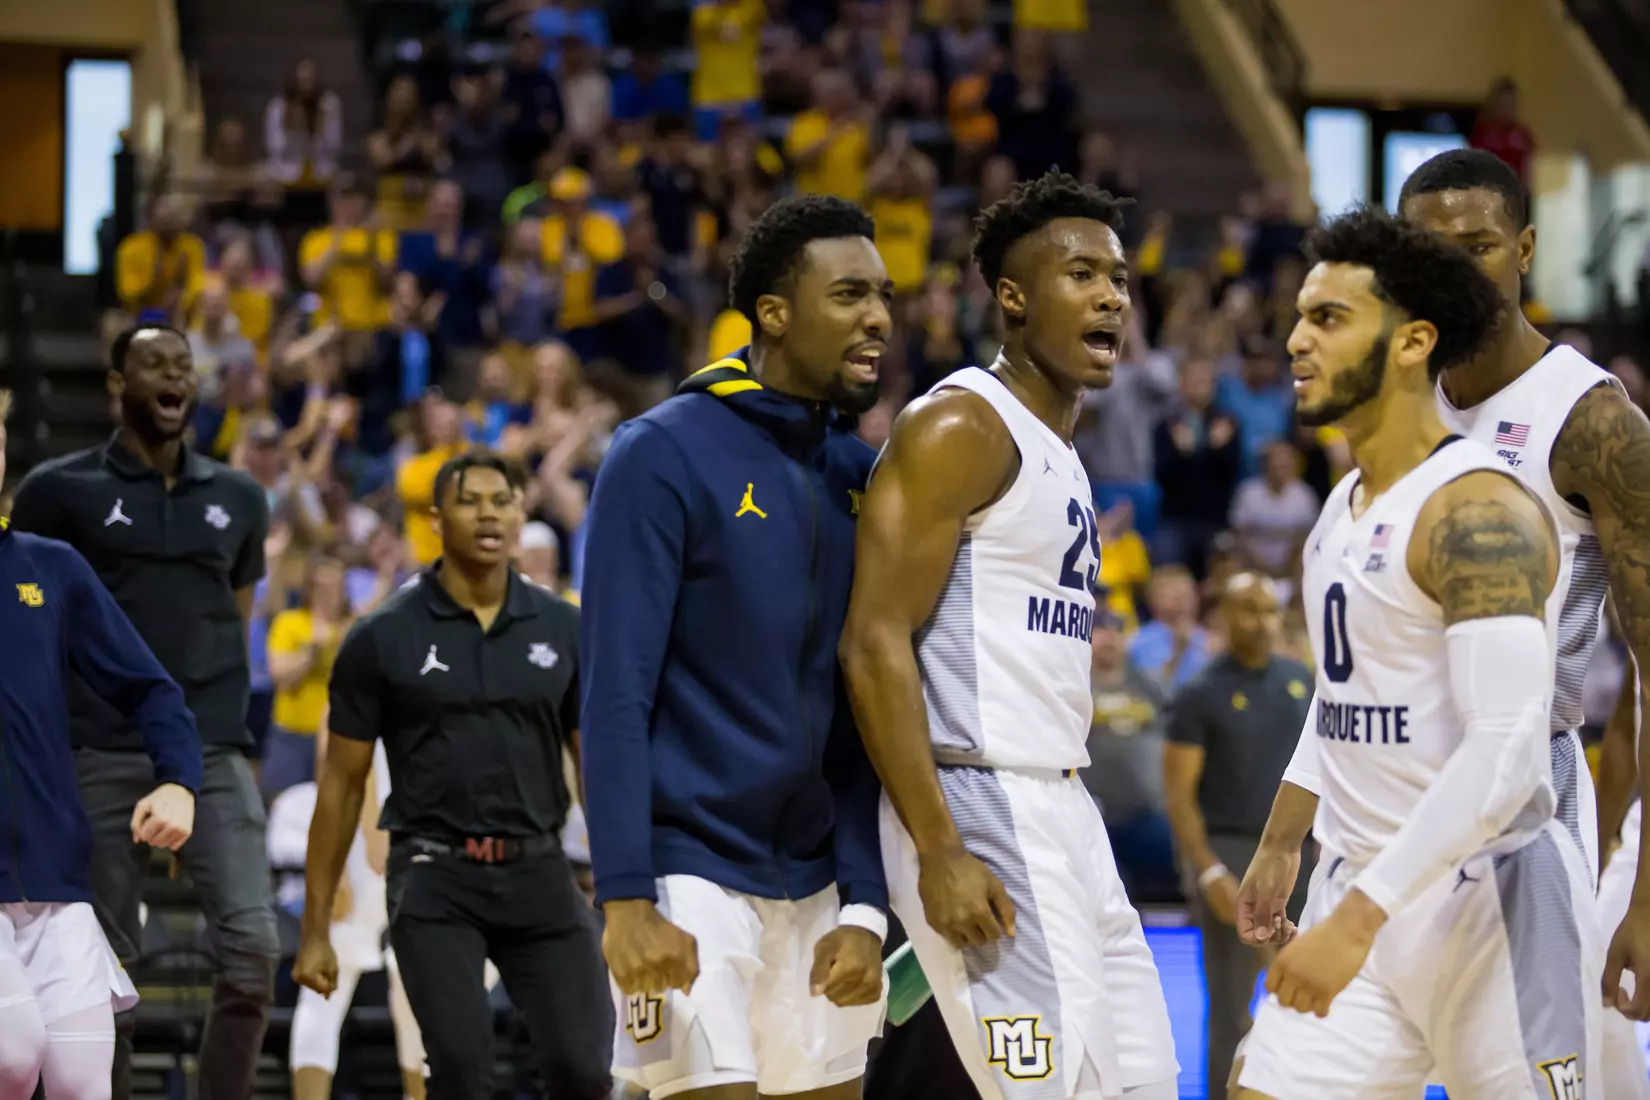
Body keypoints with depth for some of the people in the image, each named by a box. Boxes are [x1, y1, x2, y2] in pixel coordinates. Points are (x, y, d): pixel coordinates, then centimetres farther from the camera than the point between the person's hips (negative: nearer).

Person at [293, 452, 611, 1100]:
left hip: (539, 875, 2)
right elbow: (342, 784, 4)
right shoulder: (382, 638, -1)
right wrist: (315, 930, 3)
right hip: (435, 882, -2)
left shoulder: (563, 629, 6)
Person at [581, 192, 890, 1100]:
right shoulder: (663, 456, -9)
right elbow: (616, 696, -13)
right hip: (689, 875, -6)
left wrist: (864, 906, 2)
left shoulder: (861, 478, 9)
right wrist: (626, 900, -19)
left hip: (813, 882, 6)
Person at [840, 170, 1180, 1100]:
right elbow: (876, 647, -18)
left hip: (1064, 811, 10)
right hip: (978, 810, -10)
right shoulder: (958, 428, -11)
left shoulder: (1061, 454, 18)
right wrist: (941, 854, -23)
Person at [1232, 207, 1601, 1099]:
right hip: (1360, 891, 8)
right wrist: (1279, 844, 31)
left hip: (1487, 903, -8)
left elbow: (1505, 752, -26)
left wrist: (1357, 921, -29)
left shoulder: (1477, 511, -18)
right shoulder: (1347, 503, 12)